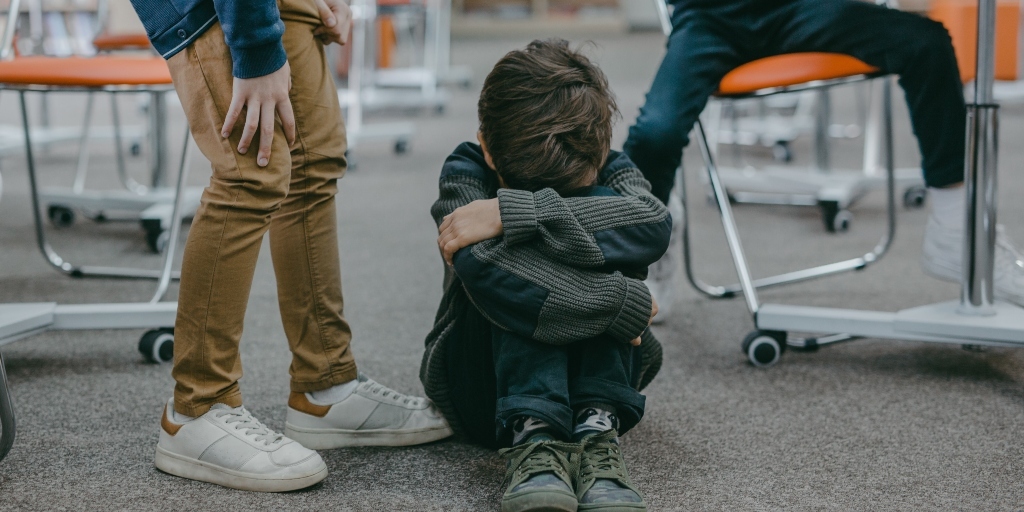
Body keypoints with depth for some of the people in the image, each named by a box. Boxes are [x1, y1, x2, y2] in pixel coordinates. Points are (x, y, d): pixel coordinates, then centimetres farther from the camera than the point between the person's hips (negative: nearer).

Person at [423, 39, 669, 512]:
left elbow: (653, 224, -35)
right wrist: (625, 303, -35)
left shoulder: (609, 171, -9)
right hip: (486, 393, -2)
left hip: (595, 375, 2)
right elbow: (482, 266, -37)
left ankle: (597, 431, -33)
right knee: (516, 263, -30)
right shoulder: (466, 173, -15)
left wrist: (511, 213, -39)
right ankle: (532, 436, -40)